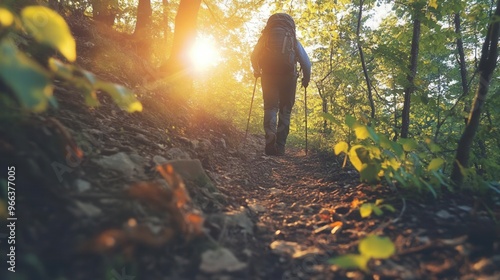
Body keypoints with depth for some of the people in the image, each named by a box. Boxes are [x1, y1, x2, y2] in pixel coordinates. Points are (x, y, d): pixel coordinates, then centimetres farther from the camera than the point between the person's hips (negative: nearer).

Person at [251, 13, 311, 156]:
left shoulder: (265, 37, 17)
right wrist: (306, 79, 21)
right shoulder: (294, 41, 16)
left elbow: (254, 56, 10)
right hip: (288, 75, 0)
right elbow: (306, 62, 9)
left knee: (270, 107, 4)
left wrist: (257, 72, 25)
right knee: (285, 110, 8)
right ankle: (280, 147, 2)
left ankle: (270, 136, -26)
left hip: (268, 75, 0)